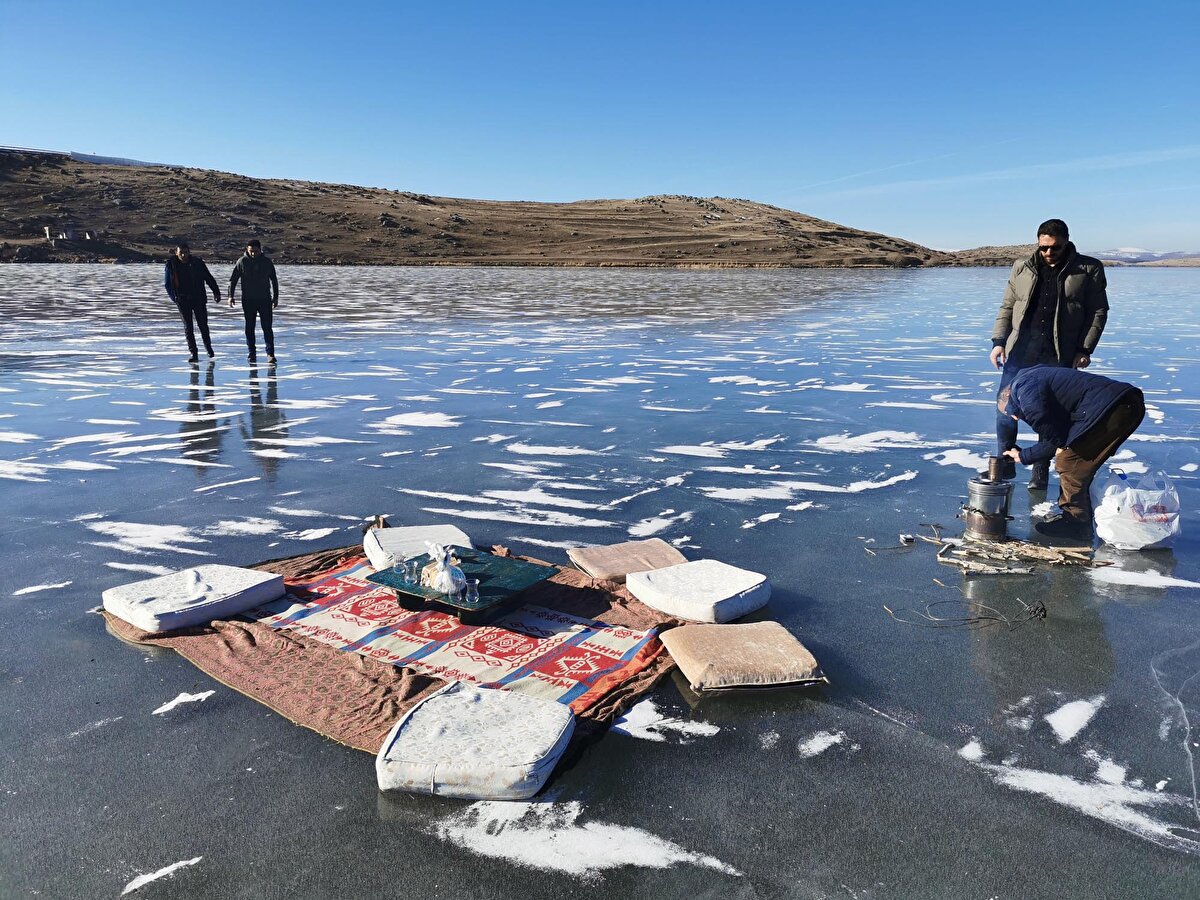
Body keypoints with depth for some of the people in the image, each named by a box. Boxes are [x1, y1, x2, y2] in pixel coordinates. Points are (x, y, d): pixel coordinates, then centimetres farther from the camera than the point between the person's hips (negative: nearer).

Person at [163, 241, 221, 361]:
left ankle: (208, 347, 27)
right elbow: (167, 283, 4)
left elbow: (209, 278, 4)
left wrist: (216, 292, 2)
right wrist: (174, 297, -7)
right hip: (182, 301, 0)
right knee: (188, 327, -1)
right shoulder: (171, 264, -3)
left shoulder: (197, 262, -4)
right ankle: (193, 353, 3)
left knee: (203, 325, 3)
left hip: (198, 299, 0)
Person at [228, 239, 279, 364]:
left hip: (265, 299, 0)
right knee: (249, 327, 6)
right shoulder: (242, 262, -2)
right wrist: (231, 295, -5)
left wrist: (275, 297, 10)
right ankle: (252, 352, 16)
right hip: (248, 300, 0)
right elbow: (233, 279, 2)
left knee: (267, 327, -5)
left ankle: (270, 354, -5)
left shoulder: (267, 261, 2)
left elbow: (274, 280, 11)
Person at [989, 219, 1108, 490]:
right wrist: (999, 341, 2)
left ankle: (1039, 477, 15)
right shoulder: (1022, 268, 10)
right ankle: (1004, 469, 12)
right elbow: (1007, 307, 13)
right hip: (1020, 351, 2)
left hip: (1060, 357, -1)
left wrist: (1085, 349, -5)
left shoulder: (1089, 270, 4)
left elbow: (1098, 312, 4)